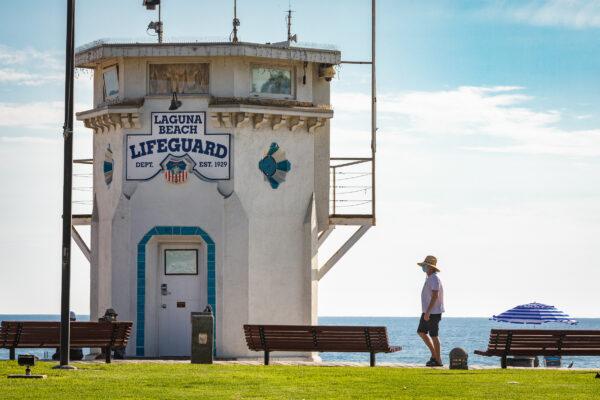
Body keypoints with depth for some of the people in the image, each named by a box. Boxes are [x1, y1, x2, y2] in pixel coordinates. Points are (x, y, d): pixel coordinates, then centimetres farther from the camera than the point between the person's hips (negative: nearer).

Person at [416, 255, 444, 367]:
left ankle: (438, 360, 2)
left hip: (433, 312, -10)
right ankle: (434, 354, 18)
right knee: (421, 332, 12)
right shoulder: (429, 278, 15)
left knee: (434, 336, -4)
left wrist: (428, 312, -27)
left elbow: (435, 296, -25)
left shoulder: (434, 279, -17)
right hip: (427, 311, 10)